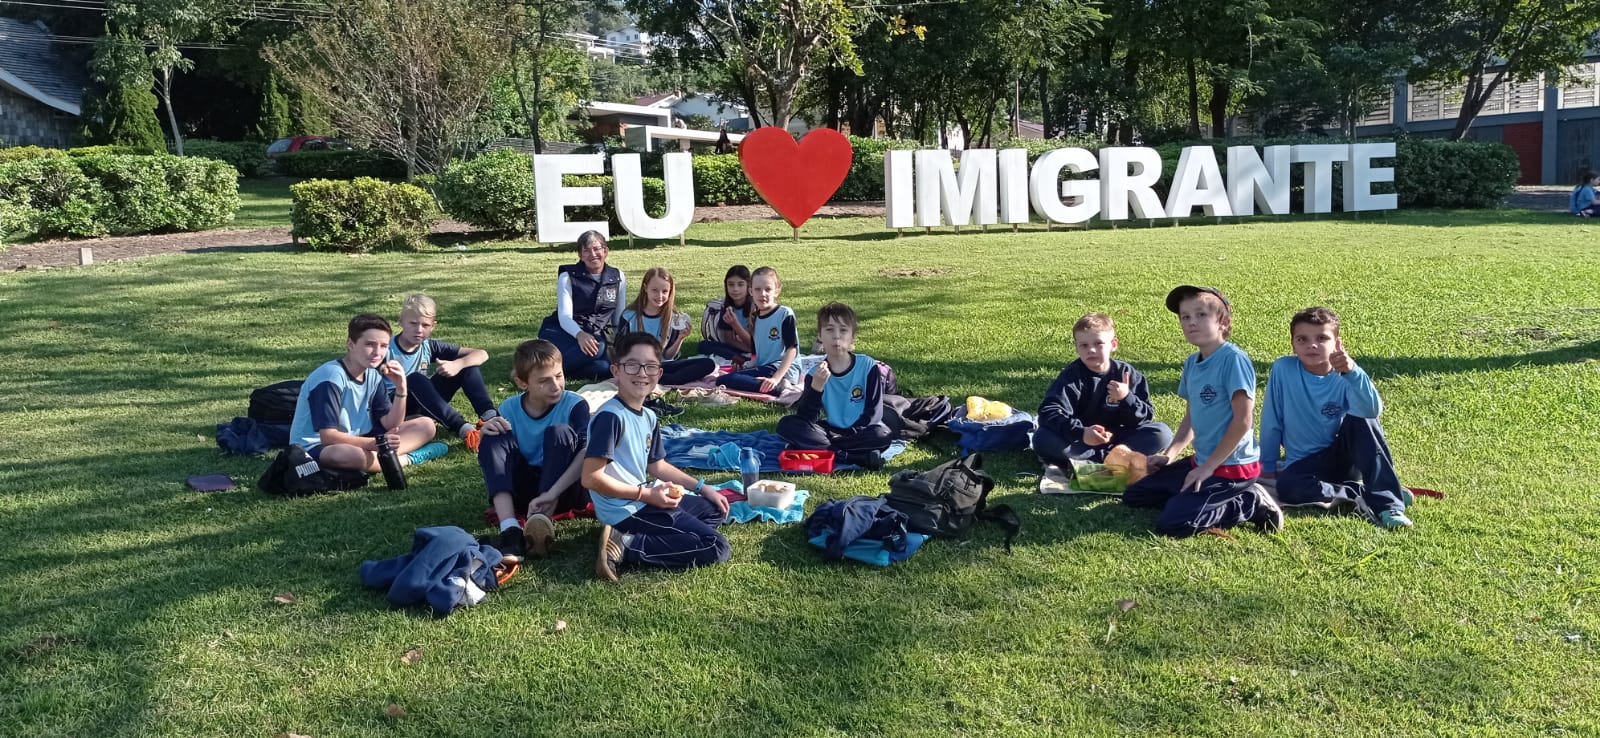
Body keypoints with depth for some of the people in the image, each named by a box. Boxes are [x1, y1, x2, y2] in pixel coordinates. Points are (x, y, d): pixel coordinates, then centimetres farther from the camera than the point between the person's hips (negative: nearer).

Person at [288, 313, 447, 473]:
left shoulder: (373, 375, 3)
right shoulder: (331, 377, -21)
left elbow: (391, 425, 0)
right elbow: (328, 436, -26)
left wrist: (401, 388, -14)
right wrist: (378, 443, -31)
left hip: (356, 440, 8)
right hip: (315, 447, -7)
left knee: (426, 425, 0)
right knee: (350, 454, -43)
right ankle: (408, 458, -16)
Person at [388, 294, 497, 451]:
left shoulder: (430, 346, -1)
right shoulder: (388, 350, -13)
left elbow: (482, 354, -4)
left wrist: (458, 364, -24)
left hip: (426, 405, 5)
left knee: (468, 363, -7)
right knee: (414, 379, -36)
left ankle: (488, 416, -26)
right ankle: (462, 427, -41)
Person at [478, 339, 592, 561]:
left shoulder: (574, 405, -12)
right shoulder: (509, 408, -1)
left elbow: (587, 453, -27)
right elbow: (492, 456, 6)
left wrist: (551, 493, -39)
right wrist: (487, 433, -18)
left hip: (565, 489, -3)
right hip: (522, 491, 3)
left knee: (559, 432, -25)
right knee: (495, 439, -18)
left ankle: (543, 519, -38)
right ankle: (509, 529, -35)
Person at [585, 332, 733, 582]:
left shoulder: (648, 417, 10)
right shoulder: (611, 417, -19)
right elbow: (591, 478, -22)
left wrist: (703, 487, 15)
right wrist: (646, 494, -19)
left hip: (646, 500, 10)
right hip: (625, 511, -10)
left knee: (716, 510, 27)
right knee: (716, 548, -11)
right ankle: (625, 546, -13)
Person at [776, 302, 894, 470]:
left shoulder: (868, 366, -7)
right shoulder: (816, 373, -4)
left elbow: (874, 412, -7)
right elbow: (805, 419, -13)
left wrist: (851, 433, -20)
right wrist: (816, 386, -27)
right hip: (831, 431, 3)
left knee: (883, 435, -34)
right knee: (786, 425, -19)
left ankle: (822, 449, -25)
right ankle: (857, 457, -29)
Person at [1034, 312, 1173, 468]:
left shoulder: (1128, 374, -4)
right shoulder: (1072, 375, -10)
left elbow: (1145, 418, -6)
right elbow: (1049, 412, -24)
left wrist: (1127, 398, -26)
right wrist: (1081, 433, -39)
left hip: (1116, 439, 2)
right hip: (1080, 440, -2)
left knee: (1163, 433, -18)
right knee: (1042, 438, -29)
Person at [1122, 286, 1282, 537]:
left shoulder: (1233, 359, -18)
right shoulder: (1191, 363, 8)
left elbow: (1243, 420, -21)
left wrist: (1209, 467, -18)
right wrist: (1170, 454, 7)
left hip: (1231, 466, -9)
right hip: (1201, 462, 9)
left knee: (1171, 524, -22)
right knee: (1133, 497, 9)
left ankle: (1251, 504, -5)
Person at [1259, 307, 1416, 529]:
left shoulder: (1344, 376, -11)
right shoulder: (1283, 369, -11)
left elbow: (1373, 411, -32)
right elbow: (1271, 422, -4)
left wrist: (1352, 372, -45)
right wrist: (1268, 467, 0)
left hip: (1343, 456, 1)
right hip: (1305, 463, 0)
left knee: (1360, 419, -28)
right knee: (1287, 487, -33)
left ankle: (1386, 501, -27)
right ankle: (1362, 493, -17)